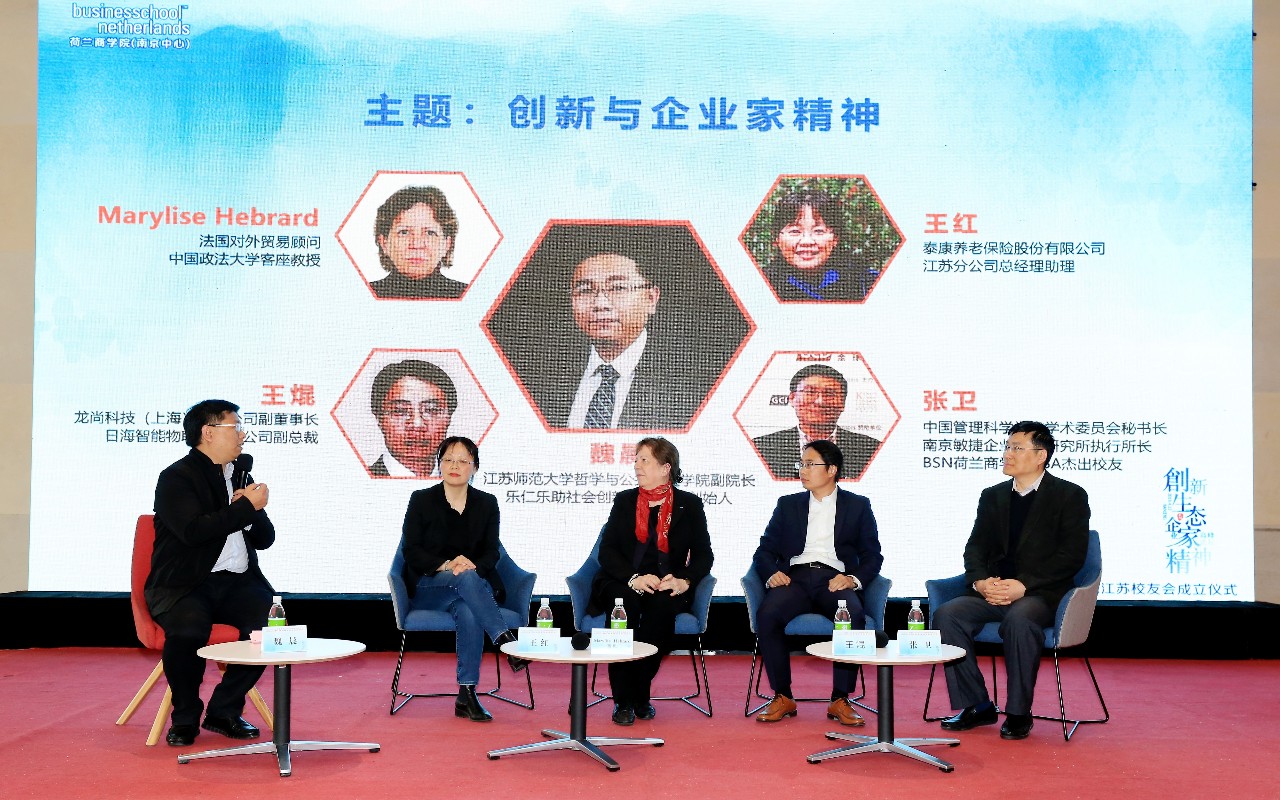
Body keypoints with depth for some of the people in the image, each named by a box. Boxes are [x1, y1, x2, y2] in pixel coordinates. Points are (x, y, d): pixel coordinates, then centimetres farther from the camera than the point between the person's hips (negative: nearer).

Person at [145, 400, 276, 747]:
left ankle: (224, 711, -5)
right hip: (184, 584, -5)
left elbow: (265, 538, 17)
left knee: (269, 620, -23)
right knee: (188, 630, -35)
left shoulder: (240, 474, 18)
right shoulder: (176, 478, -4)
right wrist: (248, 507, -16)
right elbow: (194, 531, -22)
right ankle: (185, 718, -8)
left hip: (237, 581, 6)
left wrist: (253, 513, -4)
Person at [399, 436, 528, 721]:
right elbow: (411, 551, -3)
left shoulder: (486, 503, 8)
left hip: (476, 584, 1)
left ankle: (466, 696, -35)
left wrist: (472, 566, -20)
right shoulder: (421, 500, 2)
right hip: (428, 586, -1)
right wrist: (446, 566, -20)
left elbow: (491, 553, 4)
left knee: (468, 611, -37)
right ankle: (507, 642, -46)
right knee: (467, 579, -38)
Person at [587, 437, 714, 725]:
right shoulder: (624, 501, 11)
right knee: (624, 604, -34)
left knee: (662, 606, -35)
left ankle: (639, 694, -22)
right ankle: (623, 700, -26)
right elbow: (607, 550, 1)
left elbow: (703, 555, 4)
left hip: (667, 588, 0)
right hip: (623, 584, 1)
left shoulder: (690, 505, 9)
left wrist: (685, 581, -17)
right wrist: (633, 578, -18)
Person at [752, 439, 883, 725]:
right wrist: (772, 574, -8)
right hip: (795, 578, 1)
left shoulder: (858, 506, 17)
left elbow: (873, 556, 10)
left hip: (834, 580, -1)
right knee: (767, 615, -31)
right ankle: (783, 698, -17)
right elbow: (764, 551, 16)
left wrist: (853, 579, -11)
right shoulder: (788, 505, 22)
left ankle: (840, 700, -23)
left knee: (854, 616, -35)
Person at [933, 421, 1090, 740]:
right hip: (994, 591, 5)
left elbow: (1072, 556, -8)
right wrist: (980, 580, -9)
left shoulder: (1070, 496, 1)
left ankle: (1019, 712, -21)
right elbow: (975, 548, 14)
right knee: (947, 614, -22)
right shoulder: (992, 496, 18)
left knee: (1019, 618, -37)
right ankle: (977, 706, -10)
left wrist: (1024, 585, -18)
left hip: (1041, 594, -5)